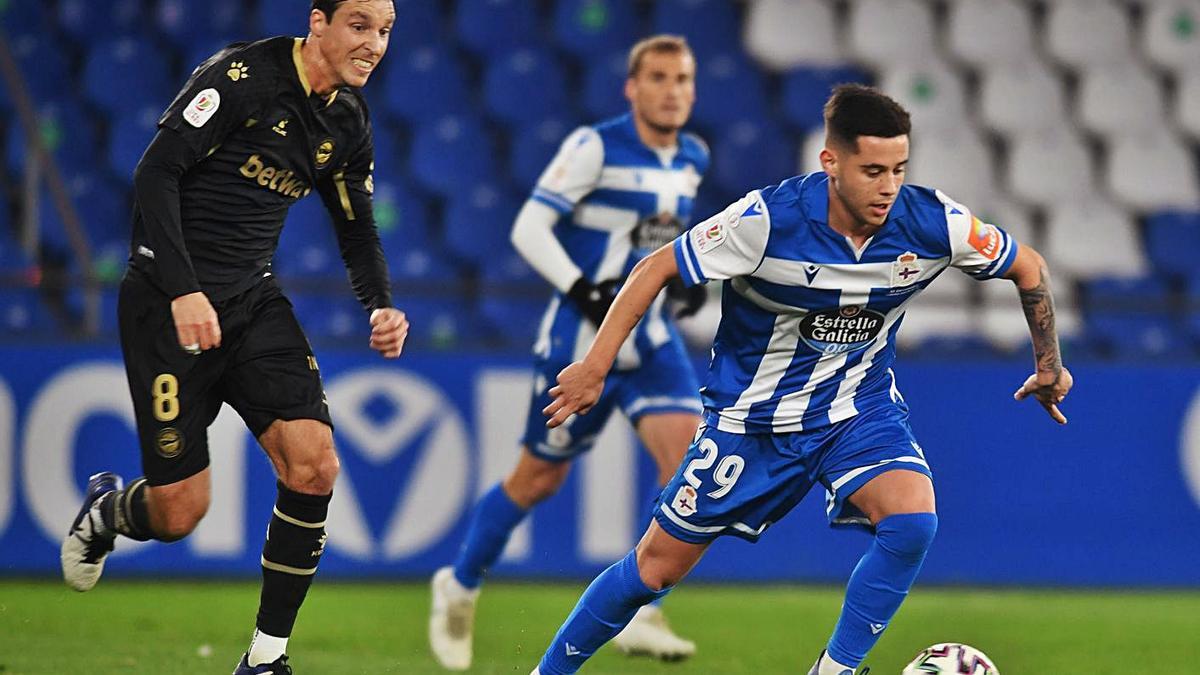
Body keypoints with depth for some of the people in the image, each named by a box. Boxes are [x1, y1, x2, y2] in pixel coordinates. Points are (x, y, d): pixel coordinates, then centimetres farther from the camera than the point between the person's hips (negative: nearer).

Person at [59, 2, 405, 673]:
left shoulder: (349, 121, 7)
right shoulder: (244, 76, -16)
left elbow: (358, 231, 17)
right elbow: (155, 172, -18)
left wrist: (383, 307, -3)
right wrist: (183, 291, -26)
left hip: (253, 300, 6)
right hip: (169, 300, -6)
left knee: (314, 465, -13)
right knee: (180, 511, -7)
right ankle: (106, 512, 32)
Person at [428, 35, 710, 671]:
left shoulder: (692, 158, 8)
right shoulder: (595, 147, -13)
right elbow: (529, 227, -14)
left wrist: (690, 273, 8)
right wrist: (584, 291, -24)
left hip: (651, 338, 5)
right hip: (580, 338, -5)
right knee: (539, 477, 5)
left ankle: (639, 615, -9)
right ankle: (458, 586, 28)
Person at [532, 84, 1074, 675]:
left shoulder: (933, 222, -18)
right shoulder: (770, 218, -26)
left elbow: (1027, 267, 1)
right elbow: (657, 268, -15)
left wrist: (1049, 365, 8)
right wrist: (595, 367, -17)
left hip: (861, 410, 2)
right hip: (754, 417, -2)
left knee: (912, 521, -28)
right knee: (656, 568, 4)